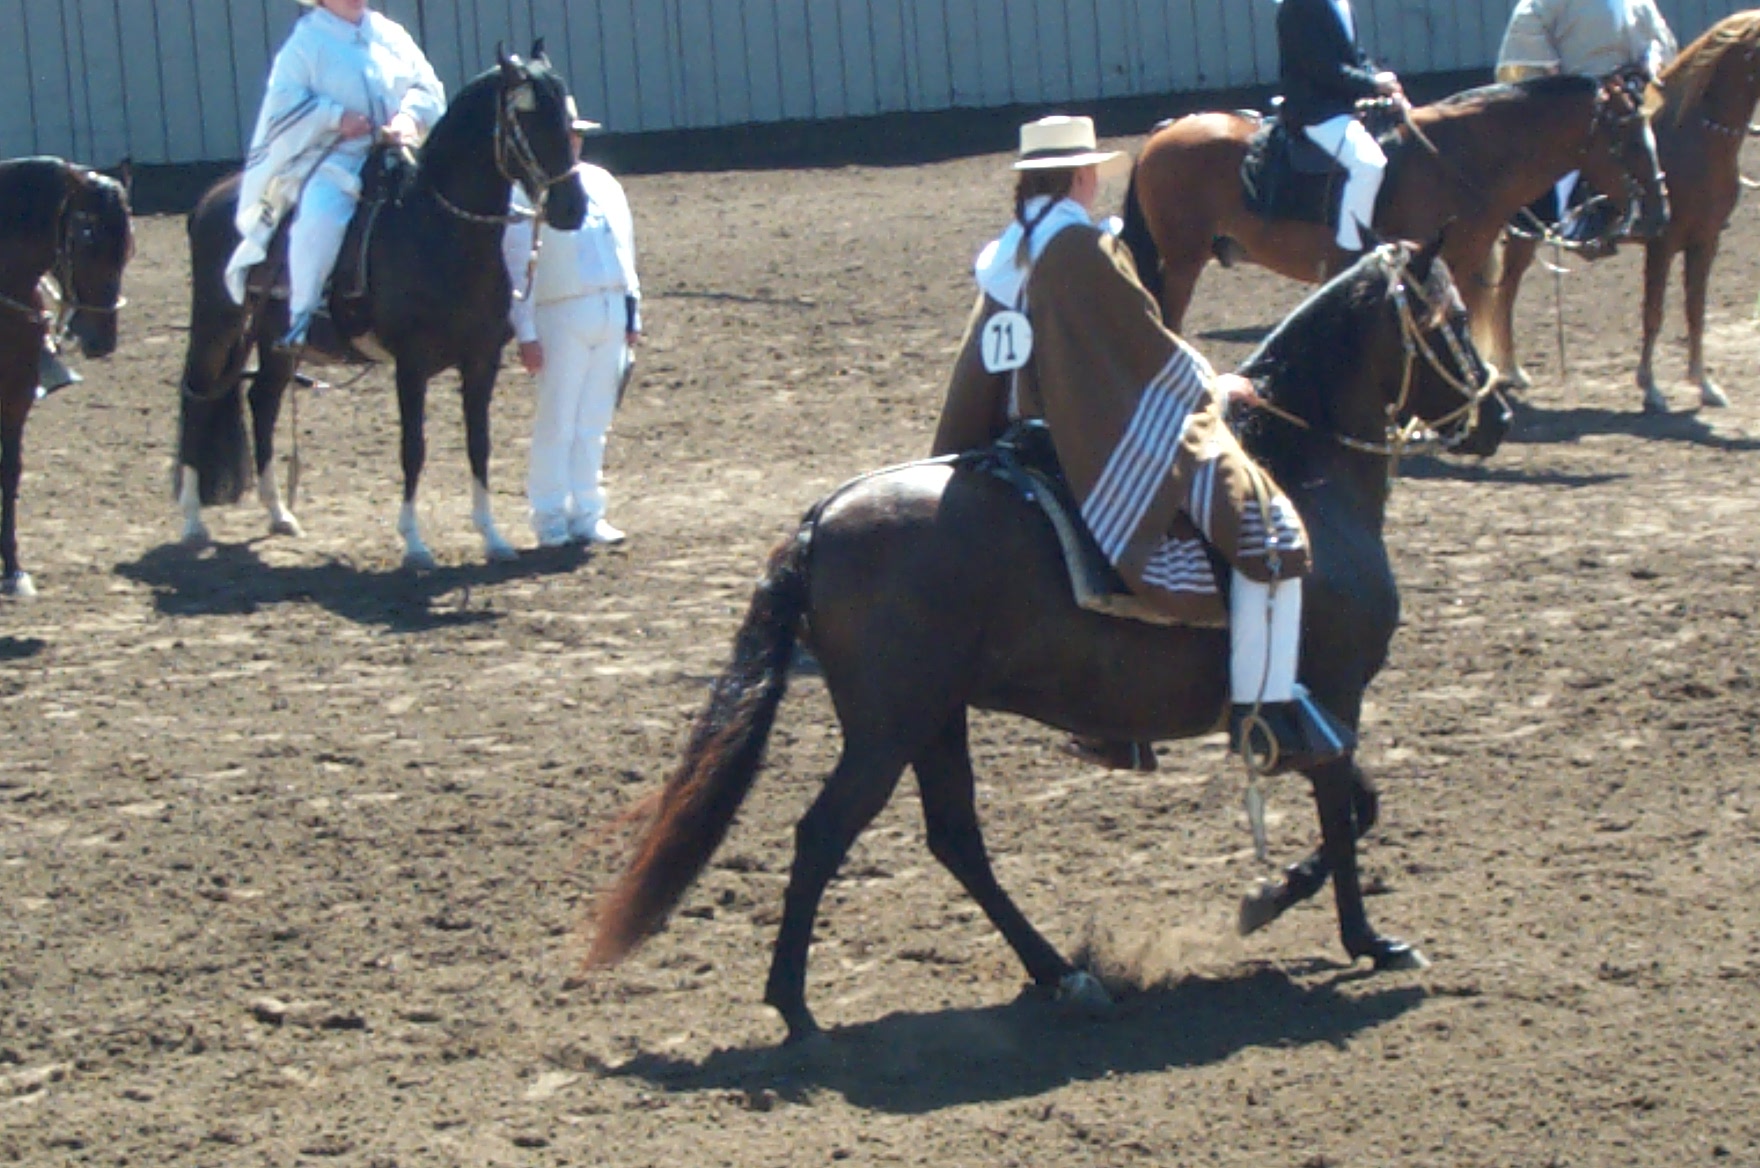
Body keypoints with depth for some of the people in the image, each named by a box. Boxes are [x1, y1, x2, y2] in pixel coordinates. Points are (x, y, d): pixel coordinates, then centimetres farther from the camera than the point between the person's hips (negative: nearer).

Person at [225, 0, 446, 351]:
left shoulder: (391, 36, 15)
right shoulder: (307, 42, 2)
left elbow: (426, 88, 12)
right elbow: (284, 102, -7)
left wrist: (409, 117, -10)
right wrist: (336, 117, -19)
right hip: (330, 159, -5)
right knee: (321, 216, -33)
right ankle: (301, 319, -31)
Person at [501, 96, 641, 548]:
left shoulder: (603, 183, 14)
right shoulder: (526, 192, -5)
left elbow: (625, 249, 18)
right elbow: (516, 265, -7)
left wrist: (633, 315, 14)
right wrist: (525, 331, -11)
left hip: (611, 312, 5)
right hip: (561, 315, -5)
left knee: (594, 424, 8)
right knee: (556, 422, -3)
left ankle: (587, 514, 13)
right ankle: (551, 517, 3)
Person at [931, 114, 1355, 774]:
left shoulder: (1005, 256, 12)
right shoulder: (1083, 247, -13)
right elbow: (1150, 347, -8)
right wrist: (1214, 388, 9)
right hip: (1116, 450, -10)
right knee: (1266, 527, -10)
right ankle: (1264, 710, -15)